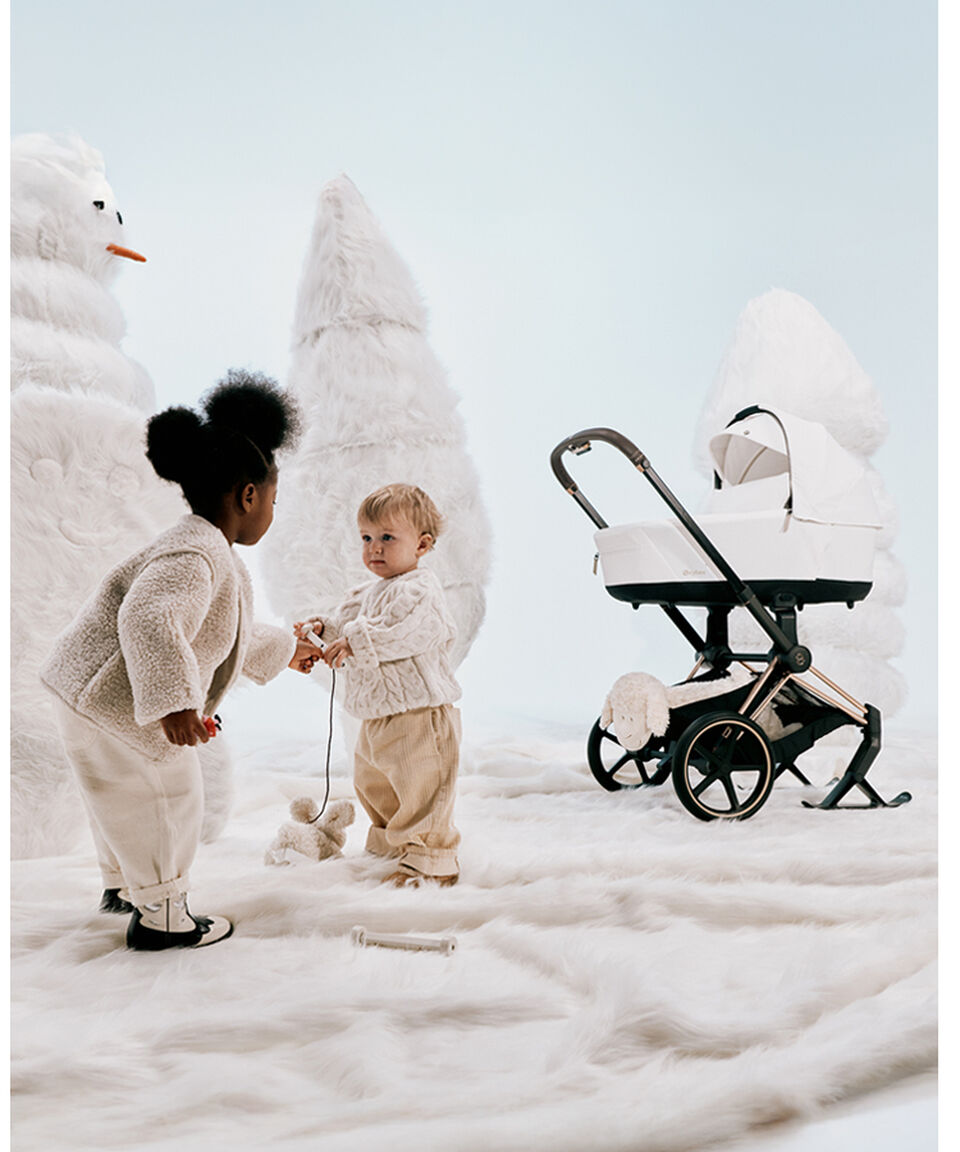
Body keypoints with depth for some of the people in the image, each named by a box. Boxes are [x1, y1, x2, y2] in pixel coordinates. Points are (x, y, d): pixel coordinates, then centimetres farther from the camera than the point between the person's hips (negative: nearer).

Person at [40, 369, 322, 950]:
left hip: (108, 696, 11)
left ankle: (124, 885, 46)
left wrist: (285, 650, 35)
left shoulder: (216, 556, 10)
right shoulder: (193, 557, -26)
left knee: (130, 794, 26)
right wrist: (174, 703, -44)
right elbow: (147, 621, -41)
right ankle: (161, 917, 16)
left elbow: (228, 635, 25)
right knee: (166, 795, 1)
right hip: (110, 700, -11)